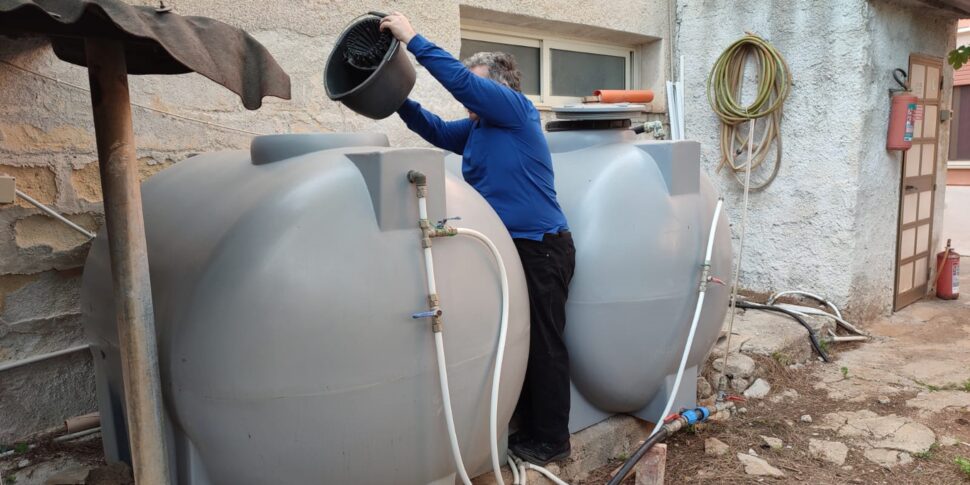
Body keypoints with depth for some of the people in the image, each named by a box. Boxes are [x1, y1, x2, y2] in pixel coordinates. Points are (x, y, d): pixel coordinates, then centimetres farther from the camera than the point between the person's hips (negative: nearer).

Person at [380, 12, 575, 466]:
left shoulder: (516, 109, -9)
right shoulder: (477, 129, 15)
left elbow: (461, 81, -18)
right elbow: (435, 129, 18)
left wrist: (413, 39, -16)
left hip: (541, 247, -9)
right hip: (510, 246, 9)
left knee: (544, 345, 0)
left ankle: (552, 440, 13)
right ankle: (530, 429, 29)